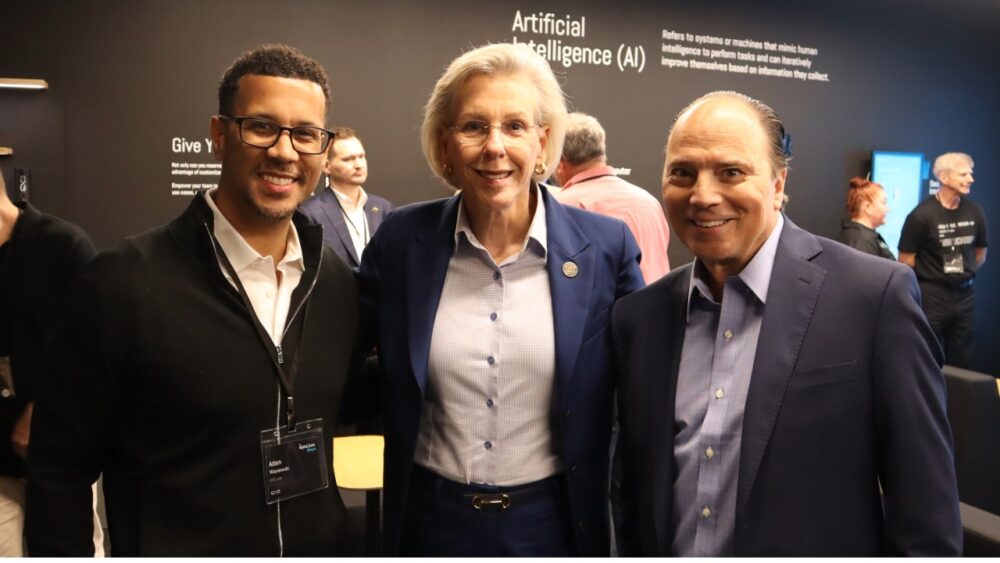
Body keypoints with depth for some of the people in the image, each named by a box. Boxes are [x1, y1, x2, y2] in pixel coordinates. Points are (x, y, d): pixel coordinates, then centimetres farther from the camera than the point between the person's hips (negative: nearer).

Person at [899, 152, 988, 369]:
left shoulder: (975, 211, 1)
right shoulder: (922, 215, -15)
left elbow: (980, 253, 16)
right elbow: (905, 261, -9)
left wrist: (964, 276, 13)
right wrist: (929, 279, 4)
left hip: (965, 296, 5)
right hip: (931, 296, -5)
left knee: (961, 363, 12)